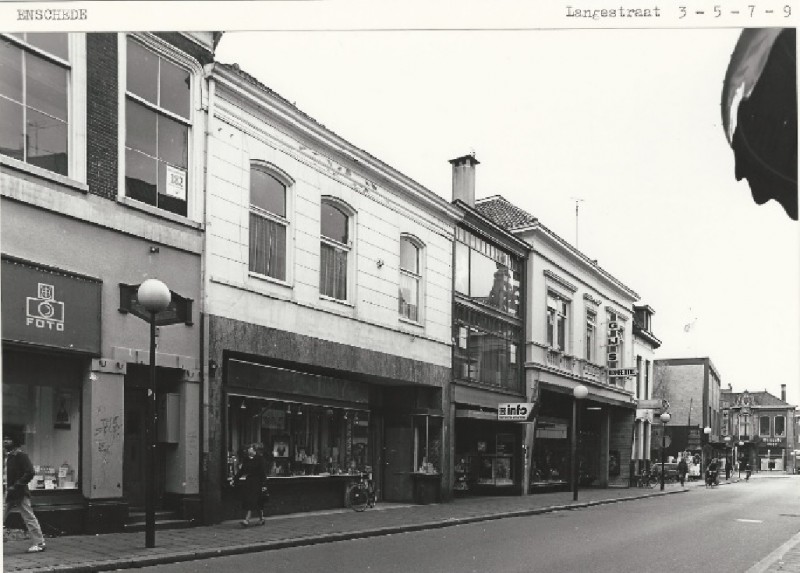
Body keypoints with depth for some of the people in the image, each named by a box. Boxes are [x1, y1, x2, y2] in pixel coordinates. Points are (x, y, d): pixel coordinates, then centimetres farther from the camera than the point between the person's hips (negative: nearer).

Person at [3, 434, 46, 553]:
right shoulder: (7, 456, 13)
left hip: (20, 493, -8)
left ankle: (39, 544, 6)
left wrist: (16, 486, -20)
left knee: (29, 518, -2)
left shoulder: (21, 455, -11)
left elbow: (29, 473, -19)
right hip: (9, 494, 8)